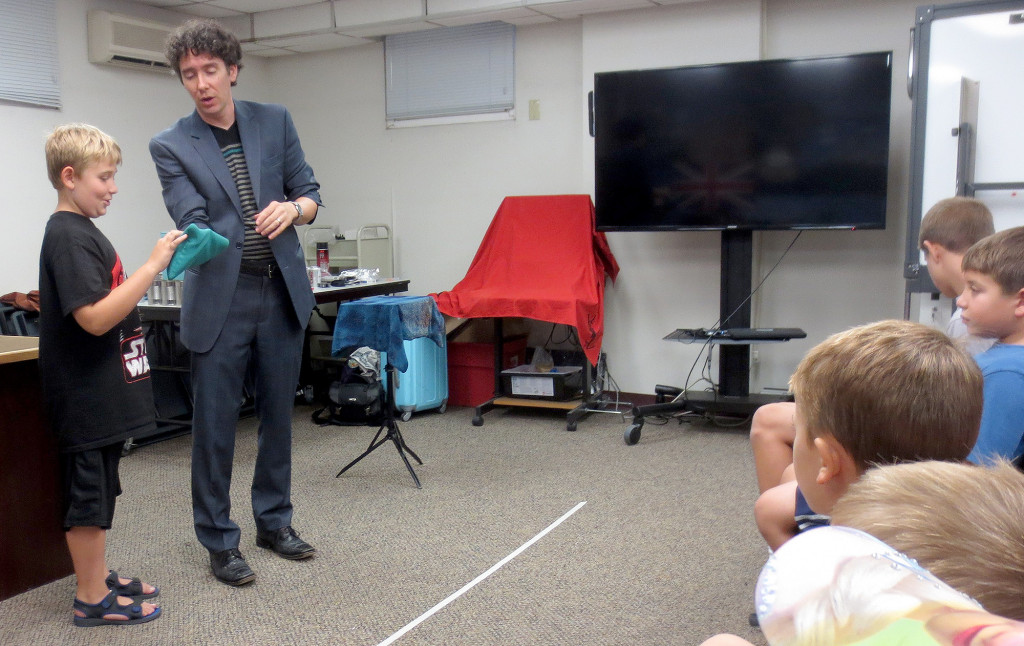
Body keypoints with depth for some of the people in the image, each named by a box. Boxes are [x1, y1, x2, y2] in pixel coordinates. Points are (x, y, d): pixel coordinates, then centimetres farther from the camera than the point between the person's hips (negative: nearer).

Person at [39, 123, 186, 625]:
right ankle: (91, 598, 13)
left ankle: (96, 576, 31)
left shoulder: (81, 231, 13)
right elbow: (95, 317, -27)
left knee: (98, 490, 18)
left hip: (103, 392, 10)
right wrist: (153, 266, -28)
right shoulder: (68, 236, -18)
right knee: (88, 494, 1)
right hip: (86, 393, -10)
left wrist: (153, 269, 17)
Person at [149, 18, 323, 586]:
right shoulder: (171, 146, -2)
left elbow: (309, 194, 6)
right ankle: (219, 542, 17)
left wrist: (292, 208, -17)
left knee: (278, 414, 13)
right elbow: (191, 219, -12)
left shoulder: (275, 121, 6)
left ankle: (274, 522, 30)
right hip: (221, 300, -3)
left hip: (282, 292, 3)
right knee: (214, 425, 2)